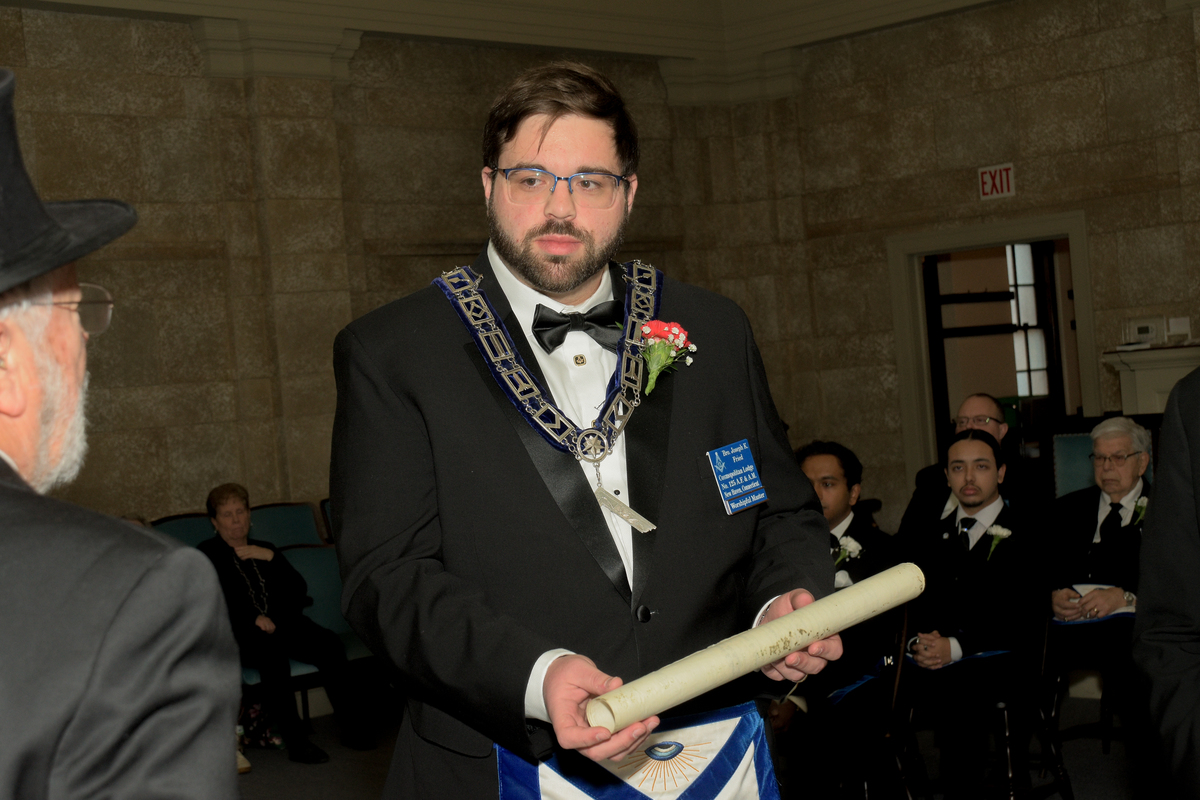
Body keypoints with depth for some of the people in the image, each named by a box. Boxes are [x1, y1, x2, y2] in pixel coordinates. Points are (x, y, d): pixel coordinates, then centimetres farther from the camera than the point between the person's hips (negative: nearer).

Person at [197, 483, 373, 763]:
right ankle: (295, 741, -37)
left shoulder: (264, 549, 26)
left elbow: (299, 590, 13)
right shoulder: (206, 555, 13)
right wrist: (254, 618, -17)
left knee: (328, 642, -26)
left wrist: (272, 558, -1)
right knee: (272, 649, -38)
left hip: (282, 624, 4)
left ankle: (353, 726, -25)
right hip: (239, 634, -4)